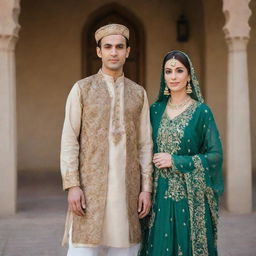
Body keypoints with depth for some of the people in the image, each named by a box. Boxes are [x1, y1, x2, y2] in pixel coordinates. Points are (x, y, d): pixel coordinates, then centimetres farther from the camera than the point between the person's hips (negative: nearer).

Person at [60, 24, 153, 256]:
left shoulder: (138, 93, 11)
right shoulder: (82, 89, 4)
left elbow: (145, 145, 9)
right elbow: (69, 140, -1)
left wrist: (146, 188, 2)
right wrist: (72, 186, -9)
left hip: (128, 188, 2)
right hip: (91, 186, -2)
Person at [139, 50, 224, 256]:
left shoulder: (201, 112, -4)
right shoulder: (156, 110, 7)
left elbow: (215, 156, -8)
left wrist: (175, 161, -13)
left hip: (189, 196, -3)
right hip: (159, 194, 3)